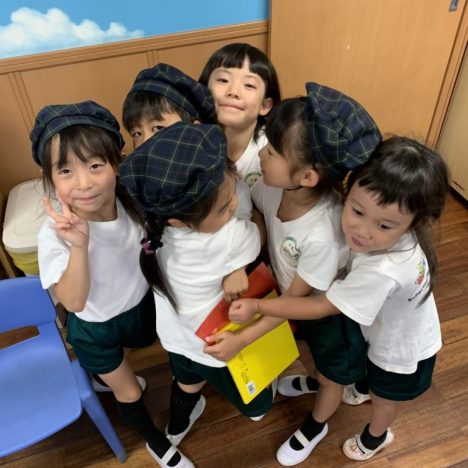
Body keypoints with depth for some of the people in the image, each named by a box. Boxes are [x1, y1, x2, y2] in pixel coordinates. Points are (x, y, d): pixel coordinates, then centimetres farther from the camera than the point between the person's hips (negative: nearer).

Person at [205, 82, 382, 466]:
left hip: (331, 313, -6)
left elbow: (296, 298, -28)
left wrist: (242, 340, -23)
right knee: (304, 347, 35)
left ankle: (316, 425, 56)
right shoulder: (273, 185, -28)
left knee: (332, 374, 25)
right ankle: (312, 381, 69)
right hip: (299, 298, 6)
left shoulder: (324, 234, -43)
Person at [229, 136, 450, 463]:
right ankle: (364, 387, 72)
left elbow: (321, 307, -36)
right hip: (390, 333, 5)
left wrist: (258, 307, -31)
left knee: (384, 398, 28)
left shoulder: (382, 272, -48)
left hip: (401, 352, -5)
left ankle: (376, 436, 61)